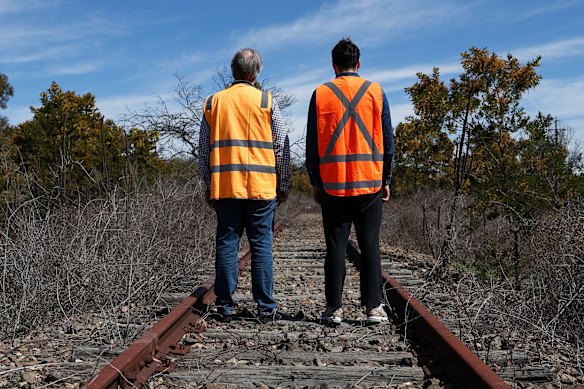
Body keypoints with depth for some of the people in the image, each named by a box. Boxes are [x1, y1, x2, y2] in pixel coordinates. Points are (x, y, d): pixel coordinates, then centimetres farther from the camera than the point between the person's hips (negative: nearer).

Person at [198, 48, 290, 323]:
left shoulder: (212, 102, 9)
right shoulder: (267, 102, 2)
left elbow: (203, 151, 12)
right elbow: (281, 148, 3)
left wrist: (208, 186, 18)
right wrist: (283, 185, 10)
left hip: (223, 187, 2)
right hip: (261, 187, -2)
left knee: (226, 245, 6)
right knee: (262, 246, 2)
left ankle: (225, 307, 8)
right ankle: (265, 308, 5)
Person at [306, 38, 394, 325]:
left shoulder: (321, 94, 2)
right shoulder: (376, 92, 4)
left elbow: (312, 143, 3)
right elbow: (387, 140, 5)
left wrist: (315, 182, 9)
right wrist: (386, 180, 13)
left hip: (332, 183, 0)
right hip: (370, 182, 1)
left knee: (335, 247, 4)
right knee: (370, 245, 6)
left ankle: (334, 308, 6)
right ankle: (374, 307, 7)